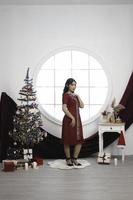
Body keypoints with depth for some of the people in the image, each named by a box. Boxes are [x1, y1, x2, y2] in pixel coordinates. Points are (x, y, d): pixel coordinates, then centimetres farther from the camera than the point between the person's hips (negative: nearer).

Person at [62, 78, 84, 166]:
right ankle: (68, 159, 17)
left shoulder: (75, 95, 17)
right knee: (68, 140, 3)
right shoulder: (66, 95, -7)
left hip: (77, 119, 8)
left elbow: (82, 106, 9)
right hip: (69, 120, -8)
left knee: (79, 140, 6)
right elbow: (64, 108, -16)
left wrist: (78, 96, 2)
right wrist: (72, 118, -18)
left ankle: (75, 159, 18)